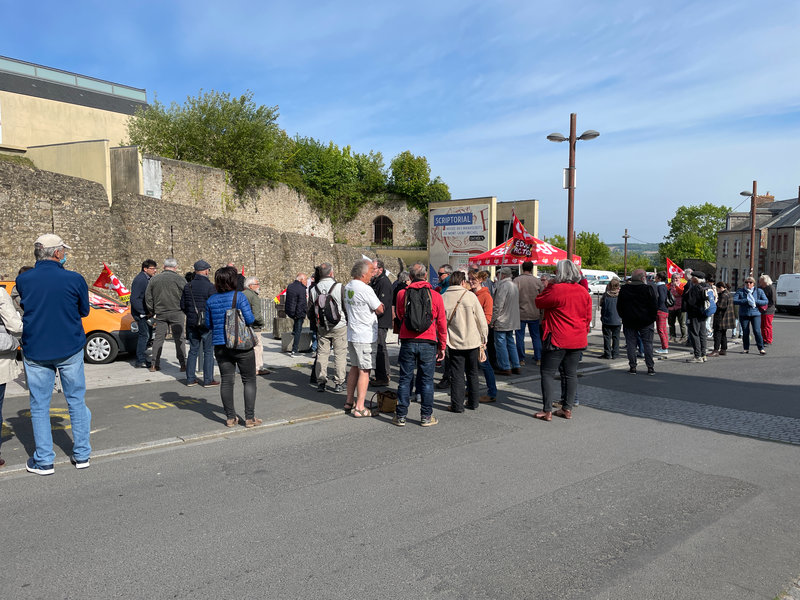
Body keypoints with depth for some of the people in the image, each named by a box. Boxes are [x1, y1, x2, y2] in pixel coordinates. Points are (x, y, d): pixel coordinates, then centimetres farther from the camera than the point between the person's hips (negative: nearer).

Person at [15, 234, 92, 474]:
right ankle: (82, 454, 19)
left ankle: (43, 461, 17)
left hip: (36, 353, 1)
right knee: (76, 401, 12)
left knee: (39, 406, 11)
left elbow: (25, 307, 10)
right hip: (70, 350, -1)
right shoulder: (74, 279, -12)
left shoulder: (23, 280, -7)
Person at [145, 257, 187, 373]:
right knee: (179, 338, 0)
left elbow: (148, 297, 13)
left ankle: (154, 364, 10)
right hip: (176, 313, -4)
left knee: (158, 338, 10)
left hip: (160, 313, 4)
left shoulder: (154, 279, 8)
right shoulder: (179, 279, -5)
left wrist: (152, 312, 19)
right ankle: (183, 364, -1)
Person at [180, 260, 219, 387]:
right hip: (207, 323, -6)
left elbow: (182, 305, 12)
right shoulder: (210, 287, -13)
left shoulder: (187, 286, 6)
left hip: (192, 323, 6)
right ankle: (208, 380, 5)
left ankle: (190, 379, 17)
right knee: (208, 352, 2)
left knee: (193, 351, 14)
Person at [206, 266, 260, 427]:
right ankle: (249, 417, 5)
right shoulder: (239, 296, -10)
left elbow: (208, 324, 10)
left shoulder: (211, 300, 4)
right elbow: (250, 320, -15)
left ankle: (230, 417, 13)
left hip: (220, 346, 4)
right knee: (249, 380, 6)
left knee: (226, 381, 9)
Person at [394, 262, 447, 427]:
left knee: (405, 379, 8)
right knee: (427, 379, 8)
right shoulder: (435, 296, -3)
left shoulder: (402, 294, -2)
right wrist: (442, 346, 10)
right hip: (428, 343, -1)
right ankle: (426, 417, 14)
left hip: (407, 342, 1)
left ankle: (401, 416, 13)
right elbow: (442, 323, 2)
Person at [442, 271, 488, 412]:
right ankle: (474, 402, 24)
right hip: (472, 341, 0)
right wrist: (483, 337, 8)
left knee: (456, 374, 6)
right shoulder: (470, 296, -7)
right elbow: (481, 319, -4)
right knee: (472, 373, 15)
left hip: (454, 342, 0)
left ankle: (457, 405, 8)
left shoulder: (443, 298, -4)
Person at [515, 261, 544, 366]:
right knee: (536, 336, 13)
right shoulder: (538, 281, -1)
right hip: (534, 314, 2)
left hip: (520, 314, -2)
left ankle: (521, 360, 10)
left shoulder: (517, 280, -9)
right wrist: (541, 311, 17)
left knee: (520, 337, 6)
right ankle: (538, 359, 15)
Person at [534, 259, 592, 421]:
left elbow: (539, 302, -3)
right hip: (578, 340, 7)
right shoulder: (584, 292, 6)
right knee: (571, 374, 13)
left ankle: (547, 411, 1)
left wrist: (548, 286, 5)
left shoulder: (556, 289, -16)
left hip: (557, 339, -7)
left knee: (548, 374, 1)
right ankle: (567, 409, 19)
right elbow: (588, 317, 13)